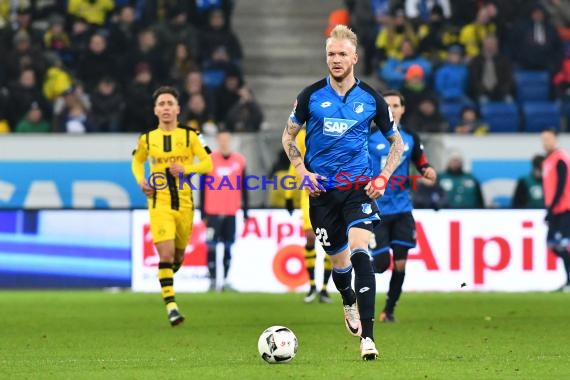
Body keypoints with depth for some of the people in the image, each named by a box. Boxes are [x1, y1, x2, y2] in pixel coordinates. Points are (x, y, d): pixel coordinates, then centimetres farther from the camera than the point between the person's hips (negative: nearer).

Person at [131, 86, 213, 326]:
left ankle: (166, 278, 46)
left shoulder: (189, 136, 1)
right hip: (159, 203, -2)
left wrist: (186, 169, -15)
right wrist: (141, 181, 1)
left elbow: (207, 163, 2)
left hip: (184, 204, 2)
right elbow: (137, 162, 21)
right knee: (166, 254, -16)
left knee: (178, 256, 12)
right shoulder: (147, 139, 3)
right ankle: (170, 305, -15)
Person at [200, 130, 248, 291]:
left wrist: (245, 210, 8)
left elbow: (243, 188, 11)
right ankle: (212, 280, -3)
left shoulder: (239, 160, 7)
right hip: (213, 212, -2)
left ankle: (226, 280, 9)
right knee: (212, 246, -5)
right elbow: (203, 188, 4)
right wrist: (203, 213, 1)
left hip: (231, 213, 2)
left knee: (228, 246, 3)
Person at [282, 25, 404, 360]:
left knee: (359, 250, -22)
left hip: (358, 185, -1)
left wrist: (383, 178, -2)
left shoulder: (370, 99, 0)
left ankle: (367, 336, -25)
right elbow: (288, 136, 11)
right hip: (323, 190, 1)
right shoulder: (311, 95, -1)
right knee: (339, 260, 10)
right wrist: (303, 171, -4)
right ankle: (349, 303, 47)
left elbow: (397, 142, 12)